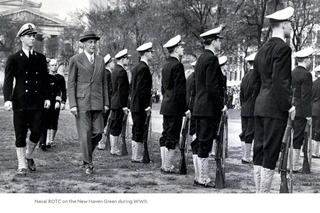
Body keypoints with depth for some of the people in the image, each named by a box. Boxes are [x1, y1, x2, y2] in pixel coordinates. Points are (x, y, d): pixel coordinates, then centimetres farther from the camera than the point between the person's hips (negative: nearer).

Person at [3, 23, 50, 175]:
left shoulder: (40, 58, 11)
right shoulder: (13, 59, 2)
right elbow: (8, 81, -4)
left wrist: (46, 97, 5)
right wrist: (7, 99, -16)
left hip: (37, 103, 2)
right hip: (20, 103, -2)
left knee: (37, 132, -2)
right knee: (20, 135, 2)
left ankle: (29, 156, 26)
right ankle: (22, 165, 12)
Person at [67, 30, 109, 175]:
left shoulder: (100, 60, 13)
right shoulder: (75, 60, 0)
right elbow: (71, 84, -1)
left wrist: (106, 103, 9)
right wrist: (72, 104, -9)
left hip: (97, 103, 4)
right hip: (81, 103, -4)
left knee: (98, 132, 1)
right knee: (85, 134, -3)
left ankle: (86, 152, 27)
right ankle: (88, 164, 6)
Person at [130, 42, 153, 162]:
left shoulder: (136, 67, 15)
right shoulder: (144, 68, -15)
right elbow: (141, 88, -21)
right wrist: (147, 106, -18)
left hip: (134, 105, 10)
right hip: (141, 106, -10)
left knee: (136, 131, 14)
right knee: (139, 131, -4)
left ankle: (136, 156, 21)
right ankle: (137, 157, 0)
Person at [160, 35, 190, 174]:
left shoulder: (166, 65, 13)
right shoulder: (177, 65, -15)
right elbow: (180, 90, -19)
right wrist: (186, 108, -15)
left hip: (166, 105, 9)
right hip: (175, 107, -9)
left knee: (165, 135, 12)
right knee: (173, 137, -4)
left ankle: (164, 164, 17)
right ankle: (167, 167, 0)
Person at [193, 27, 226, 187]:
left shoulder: (201, 58, 16)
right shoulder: (211, 59, -14)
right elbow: (212, 87, -20)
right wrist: (221, 106, -12)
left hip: (199, 107, 10)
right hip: (210, 108, -10)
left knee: (200, 143, 13)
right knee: (205, 145, -4)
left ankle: (199, 176, 19)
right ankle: (203, 179, 1)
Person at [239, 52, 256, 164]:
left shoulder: (245, 76, 10)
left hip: (244, 110, 8)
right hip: (253, 110, -8)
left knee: (244, 134, 11)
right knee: (249, 135, -3)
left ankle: (244, 156, 17)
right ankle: (246, 157, 1)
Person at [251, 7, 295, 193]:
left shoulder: (262, 50, 16)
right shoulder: (283, 48, -11)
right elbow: (280, 80, -18)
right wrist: (288, 105, -12)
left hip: (260, 107, 9)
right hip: (275, 108, -9)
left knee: (259, 152, 9)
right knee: (270, 153, -5)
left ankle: (259, 192, 14)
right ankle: (264, 193, -3)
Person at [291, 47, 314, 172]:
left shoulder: (292, 73, 11)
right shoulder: (306, 75, -14)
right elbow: (306, 97, -17)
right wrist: (308, 115, -14)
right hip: (300, 111, -8)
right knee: (297, 139, -3)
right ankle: (294, 166, 1)